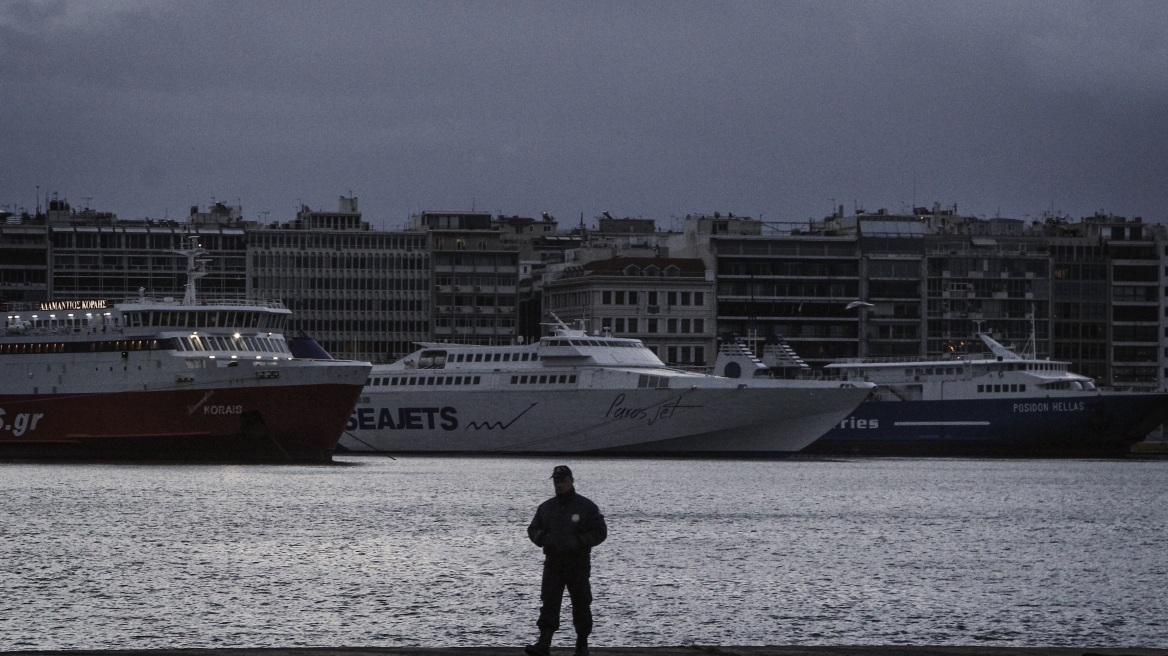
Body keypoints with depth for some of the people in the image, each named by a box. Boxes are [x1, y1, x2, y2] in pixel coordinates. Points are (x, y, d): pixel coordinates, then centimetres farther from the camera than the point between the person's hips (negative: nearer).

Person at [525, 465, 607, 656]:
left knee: (581, 605, 5)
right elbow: (533, 529, 18)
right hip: (553, 564, 3)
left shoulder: (586, 507, -1)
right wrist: (542, 537, -5)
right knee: (549, 603, -10)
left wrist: (578, 541, -16)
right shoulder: (546, 508, 11)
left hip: (578, 565, -3)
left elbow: (600, 532, -3)